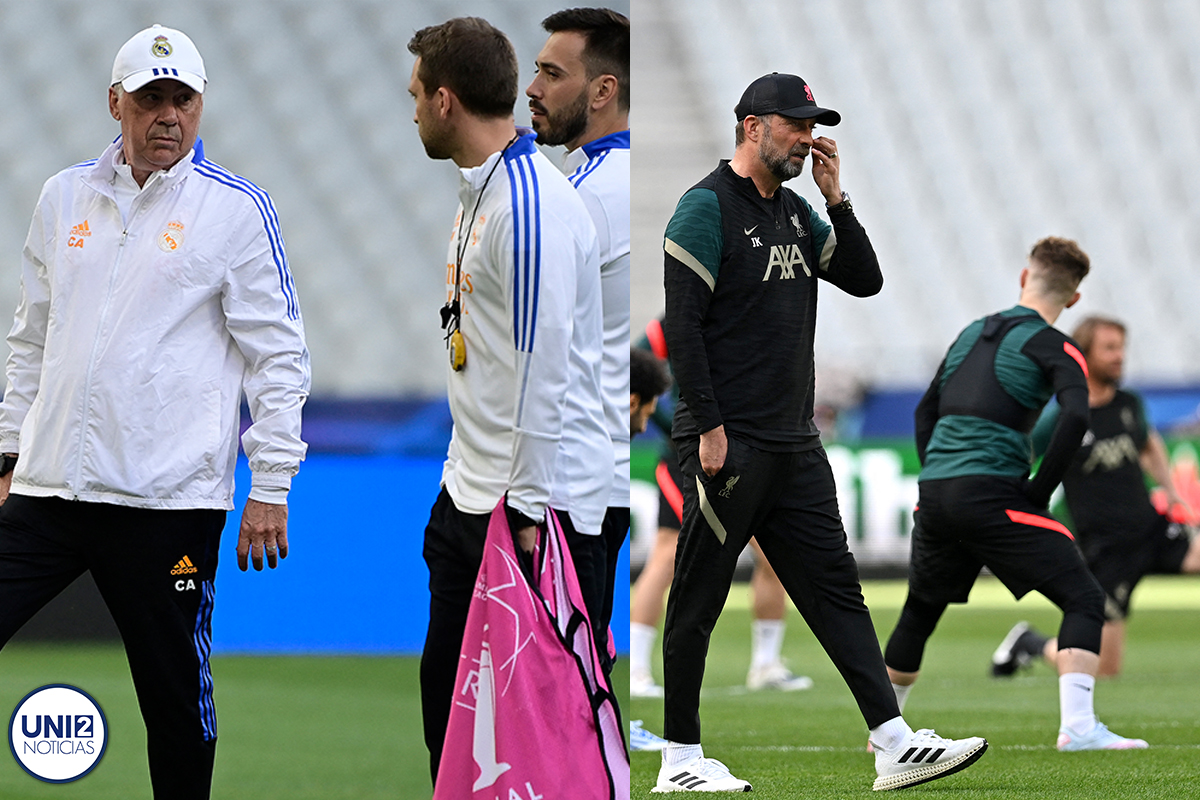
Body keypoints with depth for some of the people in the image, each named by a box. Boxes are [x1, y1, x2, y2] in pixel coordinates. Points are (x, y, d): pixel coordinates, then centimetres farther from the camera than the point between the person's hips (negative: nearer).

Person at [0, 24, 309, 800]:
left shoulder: (238, 208, -2)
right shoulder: (65, 198, 12)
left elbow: (278, 356, -2)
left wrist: (272, 486, -8)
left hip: (171, 499, -4)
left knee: (178, 697, 2)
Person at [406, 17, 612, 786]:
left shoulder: (533, 204, -19)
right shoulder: (480, 192, 14)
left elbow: (544, 368, -22)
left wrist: (529, 511, -22)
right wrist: (473, 470, 21)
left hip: (536, 502, -10)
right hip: (469, 492, 10)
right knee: (448, 694, 13)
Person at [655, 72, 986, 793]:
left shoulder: (797, 212, 16)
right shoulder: (708, 208, -9)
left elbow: (865, 279, 15)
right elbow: (682, 322, -15)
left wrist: (837, 199, 3)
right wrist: (709, 427, -19)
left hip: (796, 447, 8)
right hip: (729, 444, -8)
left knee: (836, 587, 4)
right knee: (698, 599, 0)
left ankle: (895, 745, 1)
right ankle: (681, 759, 7)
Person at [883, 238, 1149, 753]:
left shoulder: (972, 334, 20)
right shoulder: (1052, 348, -1)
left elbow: (926, 410, 26)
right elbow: (1075, 418, -18)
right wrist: (1038, 494, -9)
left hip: (934, 495, 7)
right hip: (991, 493, -7)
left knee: (921, 609, 26)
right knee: (1083, 599, -5)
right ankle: (1077, 725, -22)